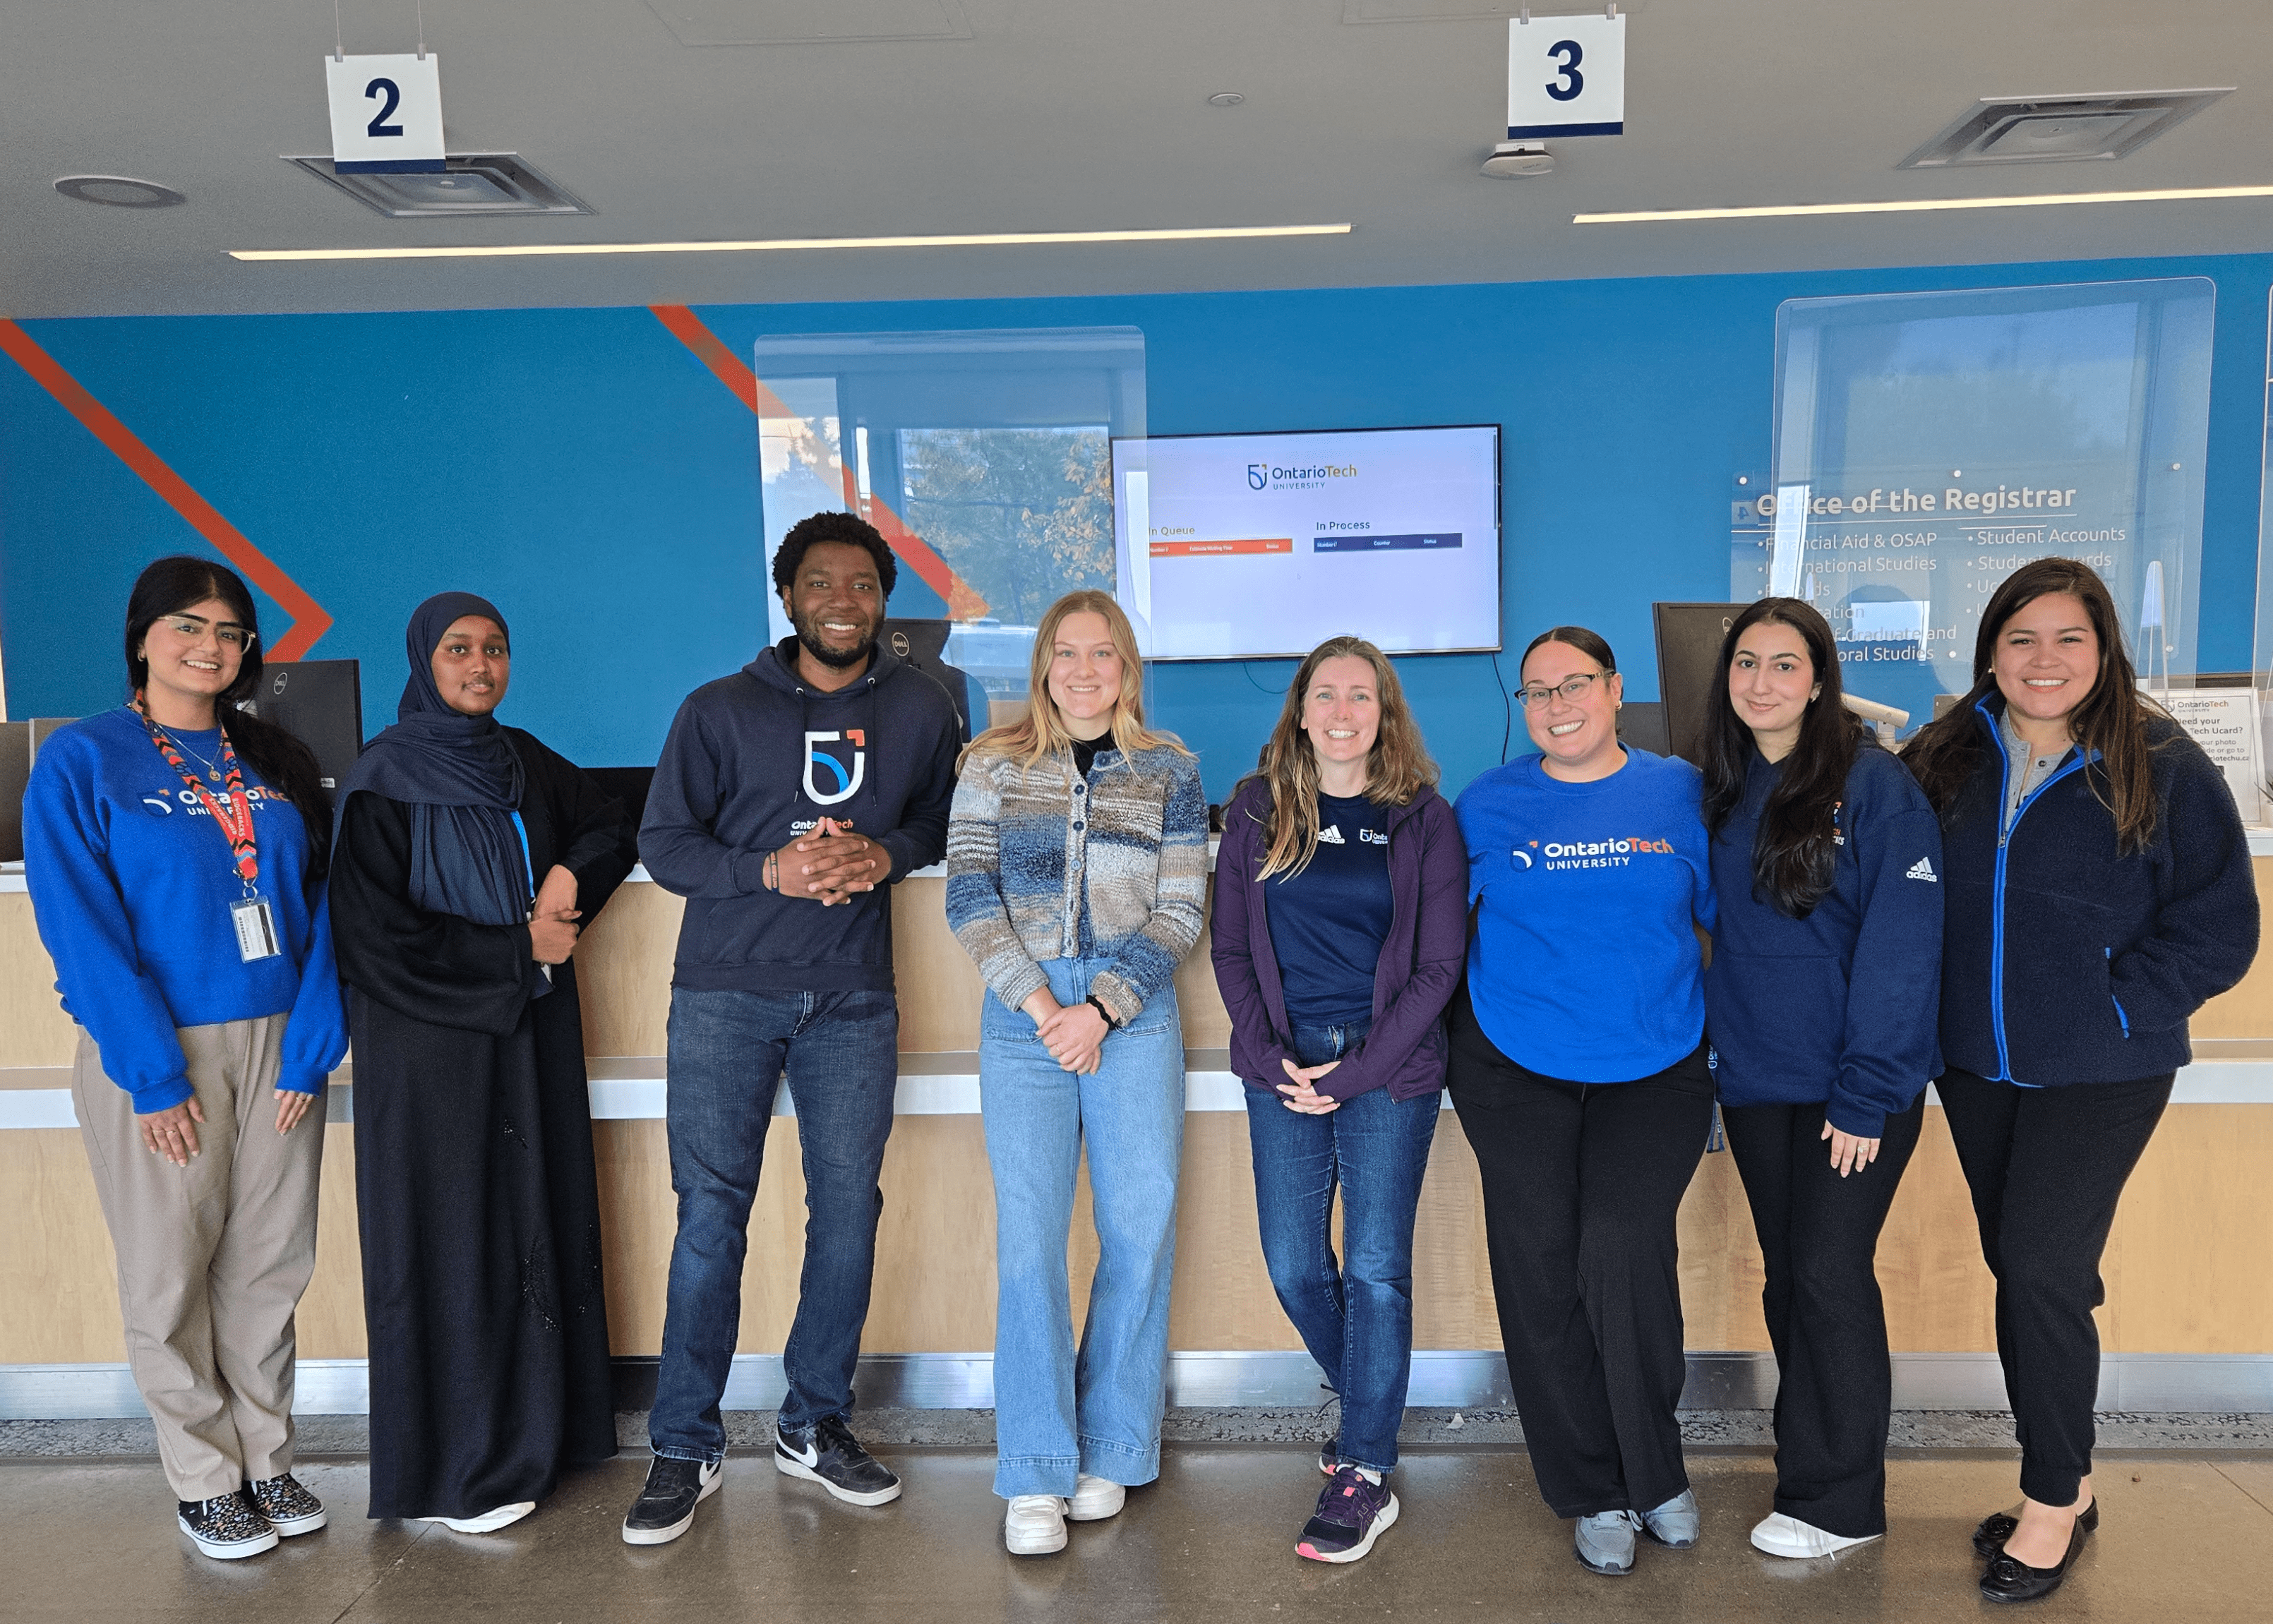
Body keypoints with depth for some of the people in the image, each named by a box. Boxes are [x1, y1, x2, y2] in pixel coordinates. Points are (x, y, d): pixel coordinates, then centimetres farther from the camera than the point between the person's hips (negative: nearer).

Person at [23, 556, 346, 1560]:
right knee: (171, 1273, 6)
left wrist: (311, 1048, -5)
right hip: (158, 1058, -3)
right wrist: (153, 1075, -14)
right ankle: (205, 1484, 21)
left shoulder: (277, 762, 9)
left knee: (270, 1267, 10)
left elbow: (318, 908, 5)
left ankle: (266, 1461, 25)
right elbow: (81, 929, -9)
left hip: (277, 1048, 3)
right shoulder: (81, 760, -3)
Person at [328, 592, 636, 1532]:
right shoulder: (383, 781, -9)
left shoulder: (524, 762, 8)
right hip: (430, 1042, -6)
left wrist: (573, 873, -3)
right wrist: (518, 947, -12)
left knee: (538, 1216, 9)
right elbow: (376, 935, -15)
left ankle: (533, 1431, 22)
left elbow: (611, 828, 19)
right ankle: (451, 1473, 13)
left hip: (531, 1030, 6)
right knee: (448, 1236, 0)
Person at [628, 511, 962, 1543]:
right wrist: (770, 868, -16)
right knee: (711, 1215, -1)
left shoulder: (922, 709, 7)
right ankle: (684, 1449, 12)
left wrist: (889, 854, -8)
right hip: (725, 995, -2)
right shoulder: (720, 710, 1)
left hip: (853, 1000, 2)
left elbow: (946, 821, 14)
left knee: (848, 1212, 6)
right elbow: (663, 842, 0)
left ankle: (815, 1426, 23)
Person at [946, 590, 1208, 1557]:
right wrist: (1039, 1005, -9)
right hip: (1023, 1019, 0)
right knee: (1028, 1235, -3)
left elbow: (1179, 915, 3)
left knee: (1141, 1228, 1)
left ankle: (1110, 1454, 17)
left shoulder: (1169, 772, 7)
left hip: (1133, 1016, 1)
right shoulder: (993, 766, 7)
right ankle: (1035, 1478, 5)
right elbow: (970, 898, 0)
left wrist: (1101, 1009, -9)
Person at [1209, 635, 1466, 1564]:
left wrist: (1352, 1072, -10)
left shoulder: (1421, 819, -1)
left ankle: (1364, 1476, 13)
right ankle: (1370, 1411, 34)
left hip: (1388, 1072, -2)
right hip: (1282, 1070, 3)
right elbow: (1231, 948, 5)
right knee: (1294, 1267, 8)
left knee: (1375, 1269, 0)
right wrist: (1270, 1057, -8)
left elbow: (1438, 966, -4)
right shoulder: (1258, 808, 5)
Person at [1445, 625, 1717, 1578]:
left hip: (1656, 1068, -1)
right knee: (1541, 1270, 3)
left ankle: (1656, 1474, 9)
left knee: (1622, 1251, -17)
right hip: (1516, 1071, 1)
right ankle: (1596, 1496, 22)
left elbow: (1730, 919, 9)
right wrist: (1449, 1042, 6)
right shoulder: (1487, 807, 2)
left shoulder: (1681, 794, 2)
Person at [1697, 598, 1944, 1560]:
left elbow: (1901, 947, -14)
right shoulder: (1721, 794, 7)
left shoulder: (1875, 785, -11)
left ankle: (1837, 1503, 15)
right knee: (1786, 1276, 12)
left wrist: (1867, 1095, -17)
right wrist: (1715, 1049, 3)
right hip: (1754, 1081, 5)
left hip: (1852, 1085, -5)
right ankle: (1811, 1458, 28)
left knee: (1829, 1275, -1)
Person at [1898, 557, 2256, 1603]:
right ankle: (2063, 1486, 30)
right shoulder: (1945, 761, 1)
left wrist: (2111, 1006, -14)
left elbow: (2218, 928, -7)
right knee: (2020, 1270, 13)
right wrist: (1929, 1009, -1)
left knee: (2040, 1268, -7)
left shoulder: (2161, 765, -10)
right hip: (1975, 1065, 5)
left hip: (2101, 1074, -4)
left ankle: (2053, 1501, 14)